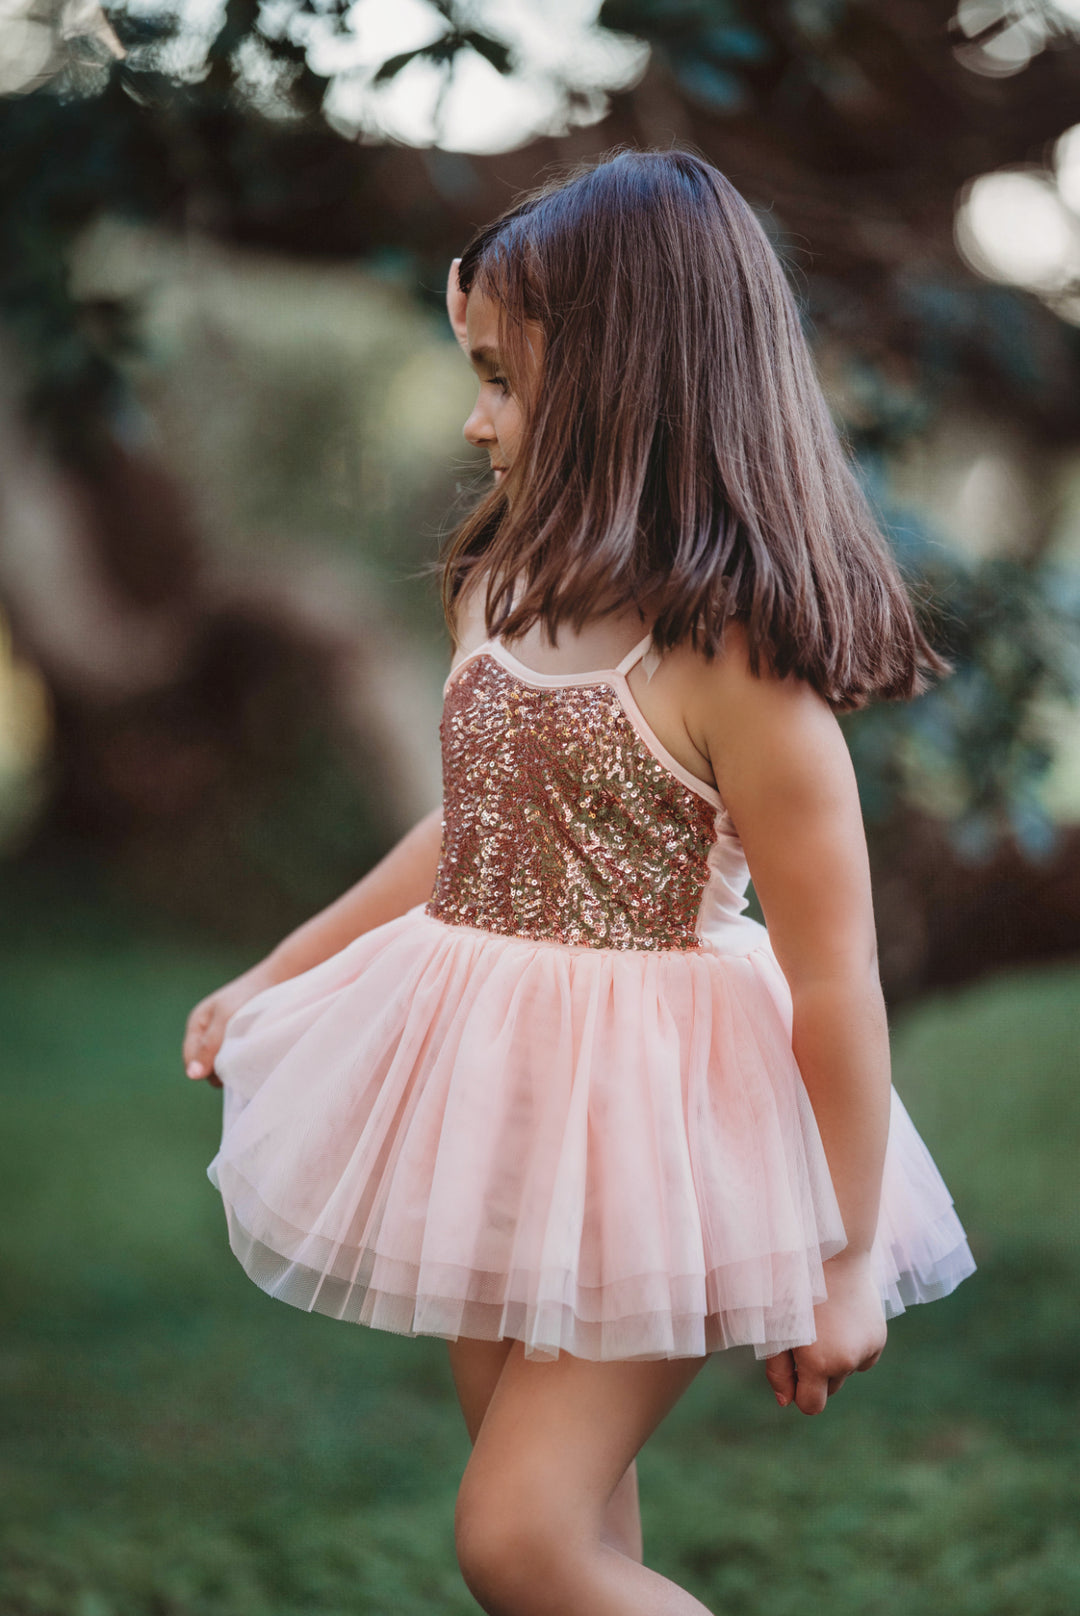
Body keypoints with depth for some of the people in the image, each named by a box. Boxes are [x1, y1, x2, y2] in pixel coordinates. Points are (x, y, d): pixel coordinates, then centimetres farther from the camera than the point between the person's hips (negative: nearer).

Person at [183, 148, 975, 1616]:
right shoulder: (505, 596, 4)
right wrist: (273, 977, 24)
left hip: (649, 1122, -7)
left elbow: (834, 974, -16)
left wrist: (850, 1259, -12)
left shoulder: (730, 653, -20)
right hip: (497, 1104, 8)